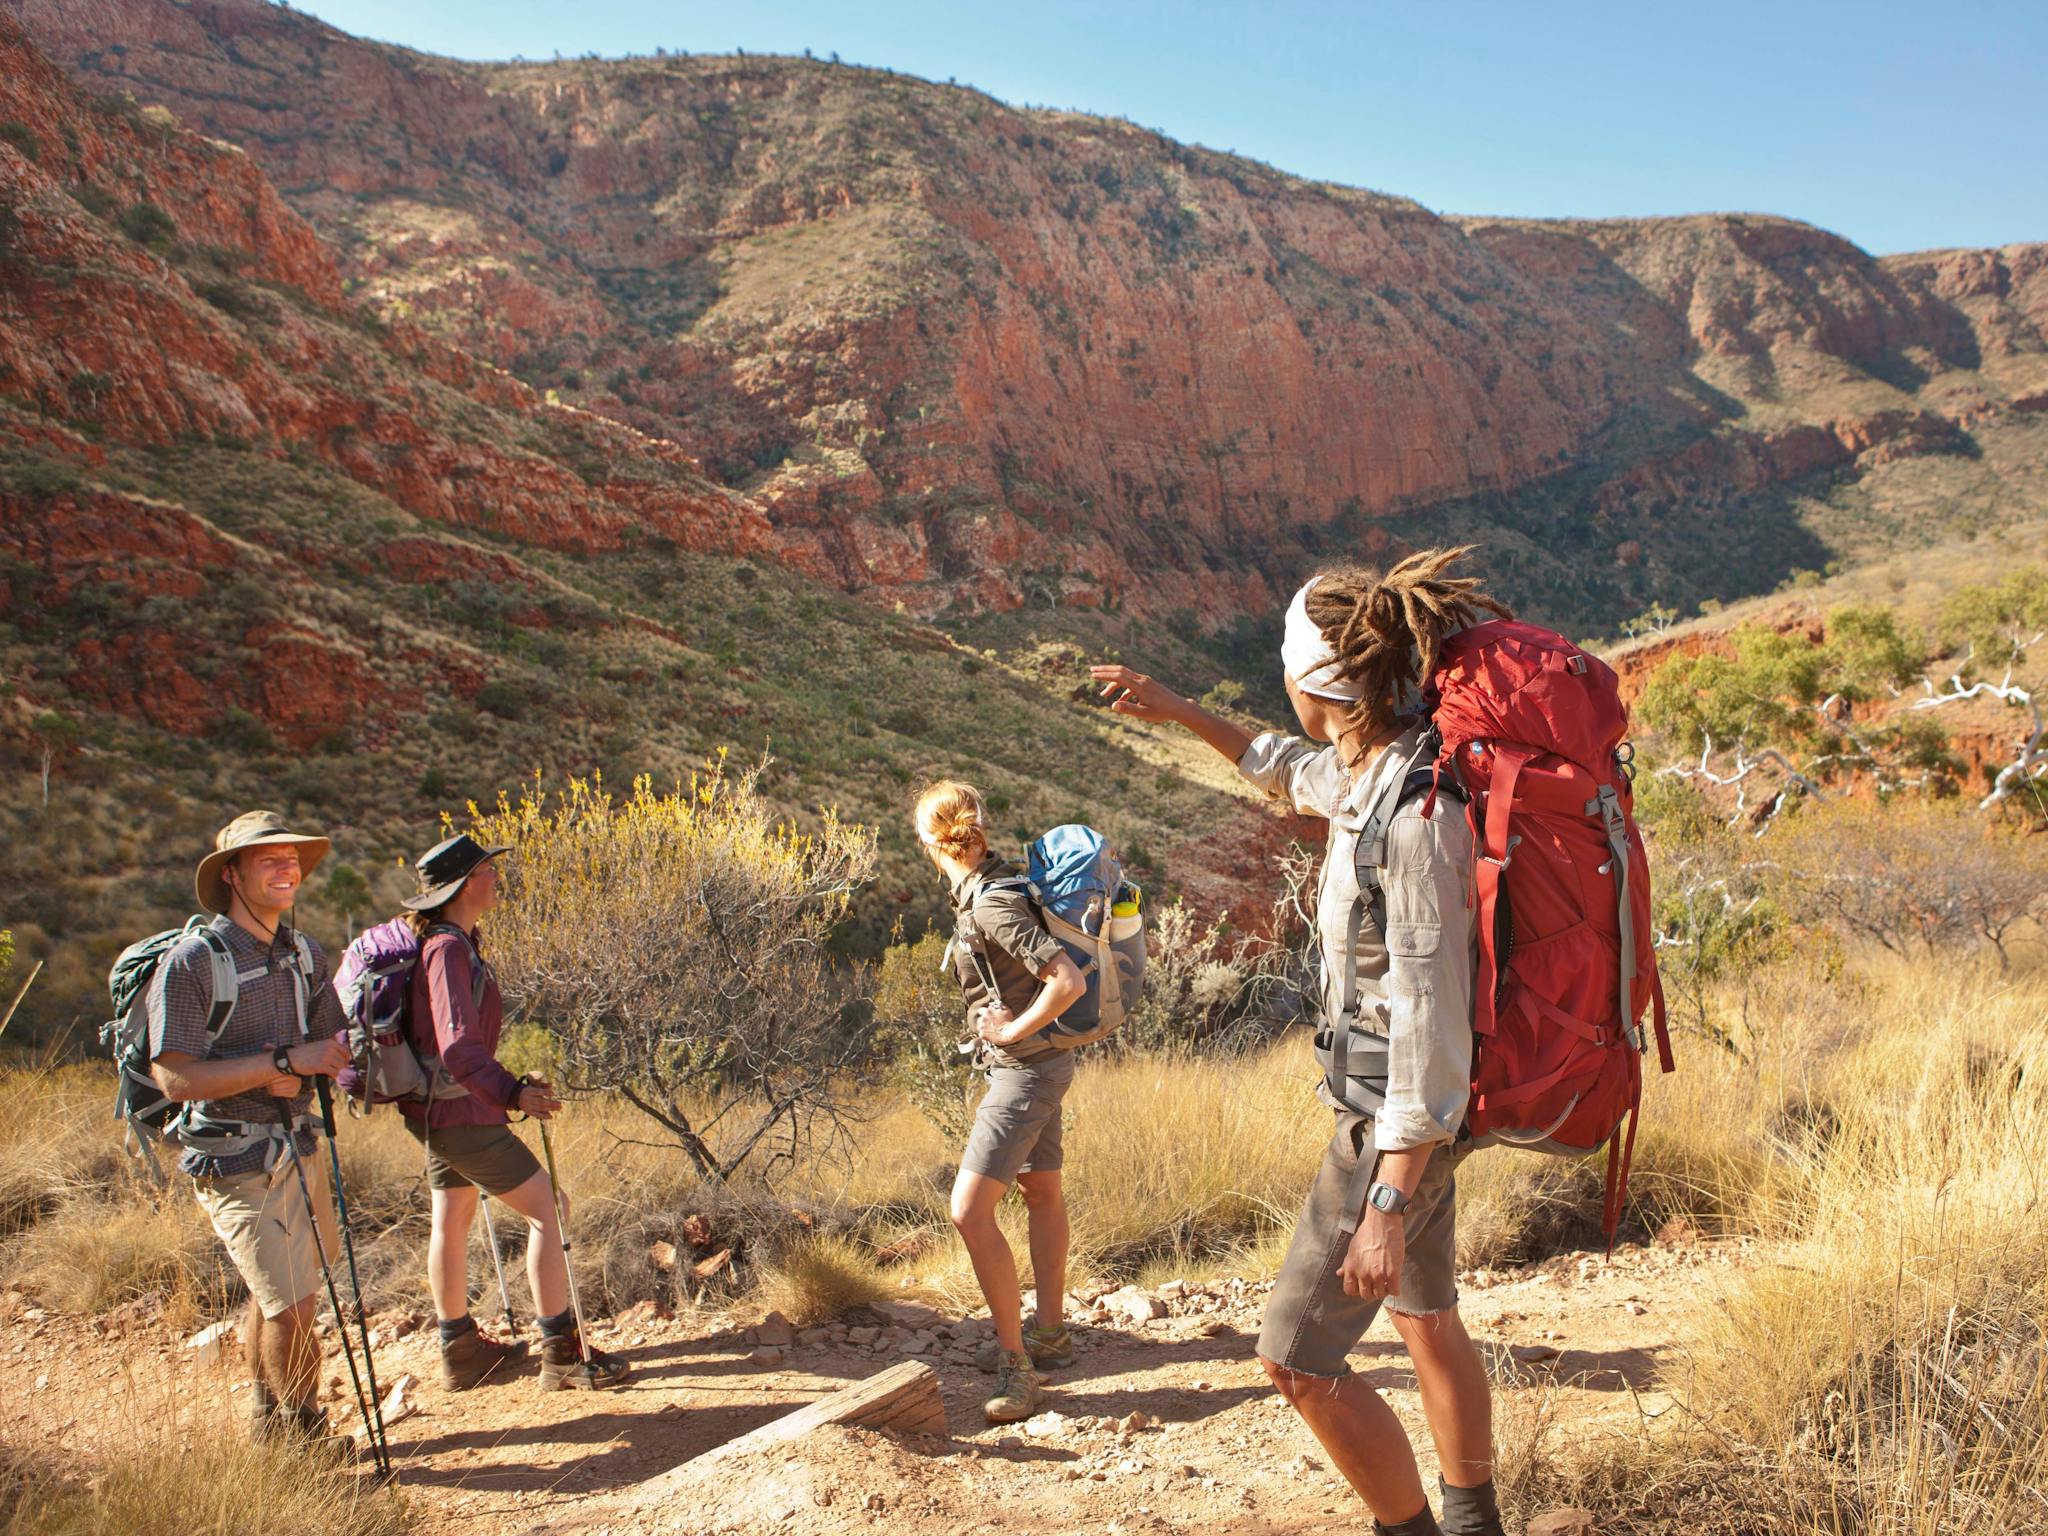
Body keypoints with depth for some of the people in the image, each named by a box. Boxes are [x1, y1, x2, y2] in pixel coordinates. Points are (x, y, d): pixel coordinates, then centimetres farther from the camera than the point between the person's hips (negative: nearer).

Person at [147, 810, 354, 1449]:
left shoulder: (305, 955, 4)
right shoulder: (192, 963, -17)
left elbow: (334, 1046, 10)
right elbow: (175, 1078, -22)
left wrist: (294, 1079, -12)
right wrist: (286, 1062, -26)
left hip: (298, 1145, 7)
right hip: (236, 1162, -7)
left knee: (274, 1294, 21)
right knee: (293, 1304, -8)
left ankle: (266, 1419, 40)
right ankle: (303, 1433, 13)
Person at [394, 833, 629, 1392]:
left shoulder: (457, 942, 9)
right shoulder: (449, 950, -22)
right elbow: (459, 1048, -30)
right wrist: (510, 1093, -38)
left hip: (436, 1109, 11)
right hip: (461, 1112, -11)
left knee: (453, 1219, 18)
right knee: (548, 1208, -6)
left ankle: (460, 1349, 32)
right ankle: (561, 1352, -1)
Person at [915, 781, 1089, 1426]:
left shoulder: (992, 905, -25)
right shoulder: (995, 877, 2)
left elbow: (1070, 981, -33)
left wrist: (1014, 1031, -18)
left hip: (1024, 1067, -11)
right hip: (1038, 1063, 11)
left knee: (970, 1210, -13)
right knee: (1041, 1192, 20)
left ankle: (1016, 1363, -7)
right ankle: (1050, 1333, 35)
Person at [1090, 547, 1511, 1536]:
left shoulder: (1418, 814, -28)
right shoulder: (1369, 769, -1)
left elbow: (1433, 1019, -29)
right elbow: (1294, 773, 25)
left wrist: (1386, 1208, -28)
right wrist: (1176, 712, 25)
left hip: (1400, 1116, -10)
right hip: (1390, 1094, 10)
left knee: (1297, 1359, -2)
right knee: (1425, 1317, 24)